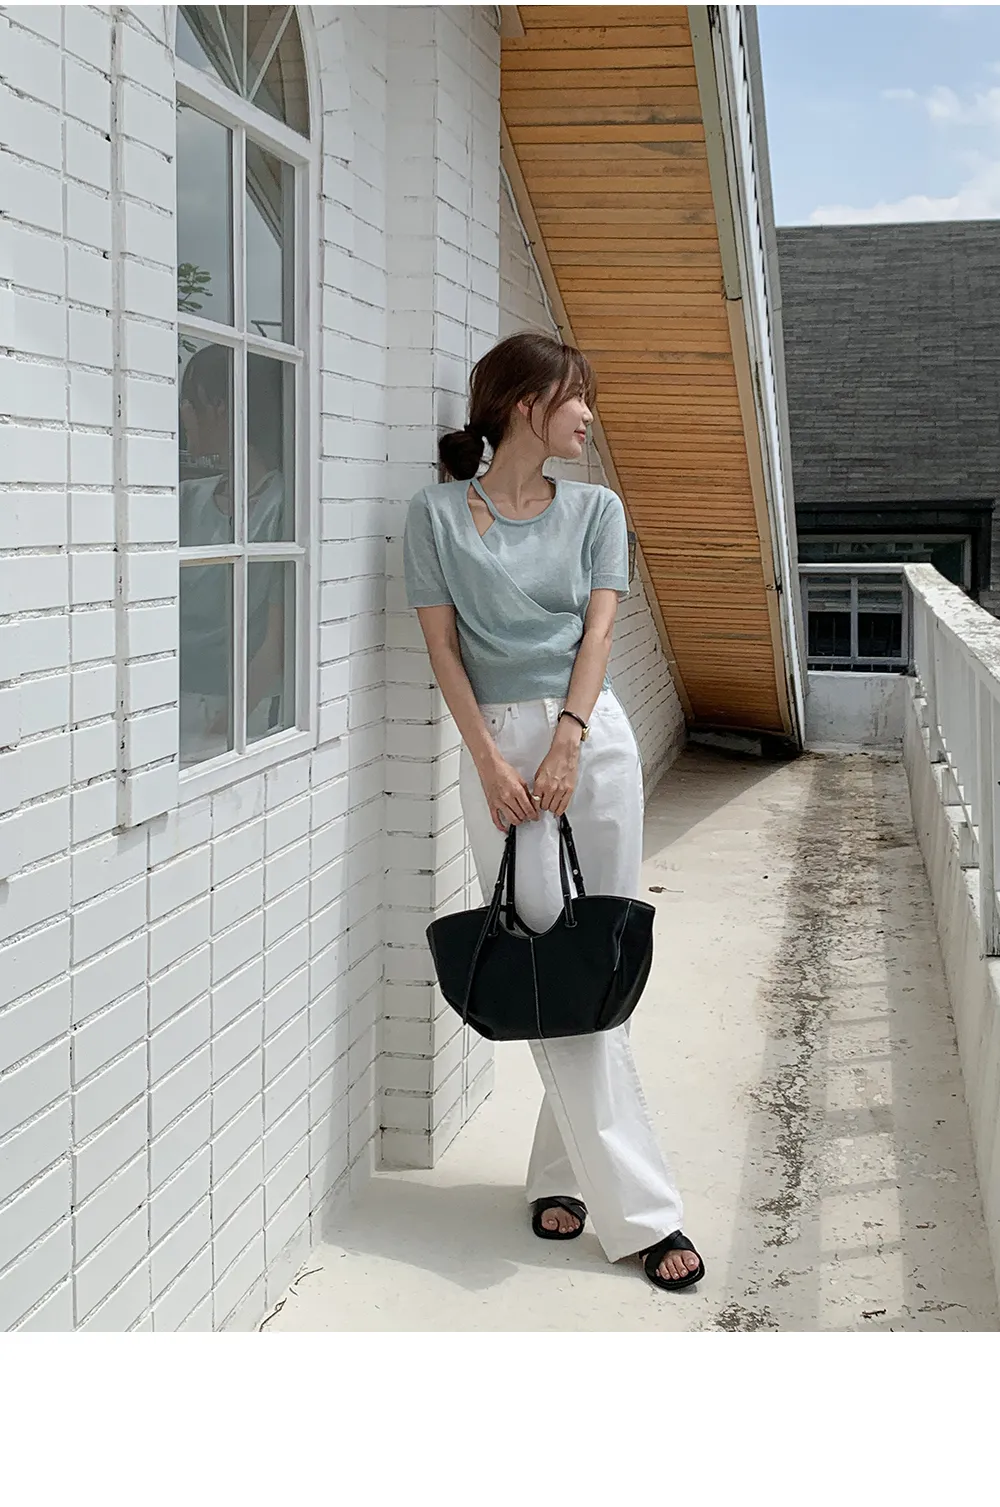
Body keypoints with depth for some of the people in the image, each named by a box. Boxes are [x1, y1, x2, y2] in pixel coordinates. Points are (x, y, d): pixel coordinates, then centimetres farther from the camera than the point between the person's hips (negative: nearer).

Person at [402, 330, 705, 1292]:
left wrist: (565, 744, -11)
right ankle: (640, 1209, -4)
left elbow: (597, 629, 1)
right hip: (497, 741, -3)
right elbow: (443, 647, -1)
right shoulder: (438, 514, 3)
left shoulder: (595, 510, 11)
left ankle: (562, 1172, 15)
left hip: (593, 734, 3)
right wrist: (492, 762, -9)